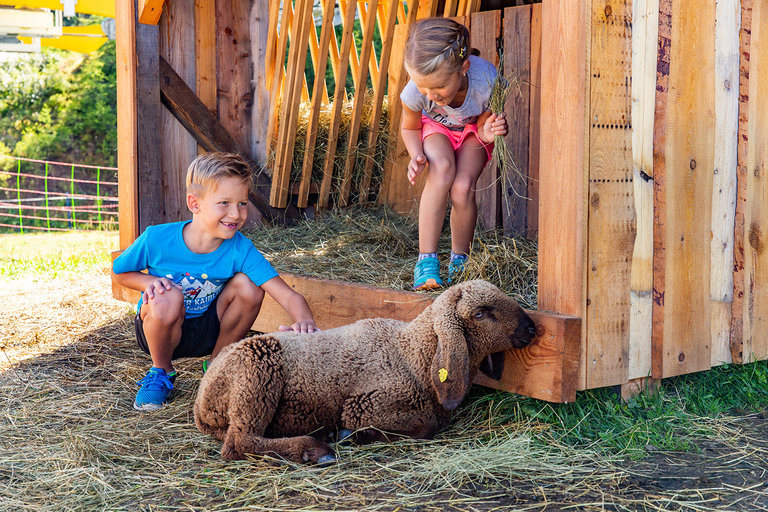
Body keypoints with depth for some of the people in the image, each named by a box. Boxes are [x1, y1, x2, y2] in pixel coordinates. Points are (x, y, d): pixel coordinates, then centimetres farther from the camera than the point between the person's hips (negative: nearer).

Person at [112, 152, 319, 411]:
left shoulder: (241, 250, -21)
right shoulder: (157, 240, -23)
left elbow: (289, 296, -31)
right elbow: (121, 273, -3)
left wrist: (306, 322, -53)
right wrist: (151, 282, -24)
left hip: (207, 331, 2)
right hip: (158, 330, -2)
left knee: (248, 286, -24)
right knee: (168, 297, -36)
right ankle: (161, 371, -3)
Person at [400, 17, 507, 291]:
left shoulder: (486, 81, -39)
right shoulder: (415, 91, -34)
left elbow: (483, 126, -16)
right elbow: (410, 127, -9)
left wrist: (488, 133, -40)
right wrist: (416, 156, -29)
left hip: (473, 128, 0)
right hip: (436, 126, 1)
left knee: (462, 188, -26)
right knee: (442, 169, -33)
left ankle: (459, 261, -1)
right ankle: (426, 261, -28)